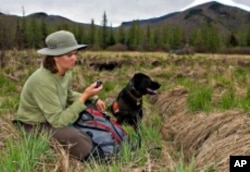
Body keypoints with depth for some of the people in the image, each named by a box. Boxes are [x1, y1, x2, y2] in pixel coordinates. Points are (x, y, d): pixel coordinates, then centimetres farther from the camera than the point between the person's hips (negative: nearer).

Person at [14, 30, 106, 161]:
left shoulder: (66, 73, -7)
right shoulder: (43, 81, -34)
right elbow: (58, 121, -32)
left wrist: (93, 98, 1)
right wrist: (85, 96, -32)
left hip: (52, 120, 9)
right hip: (34, 127, -9)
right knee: (82, 142, -27)